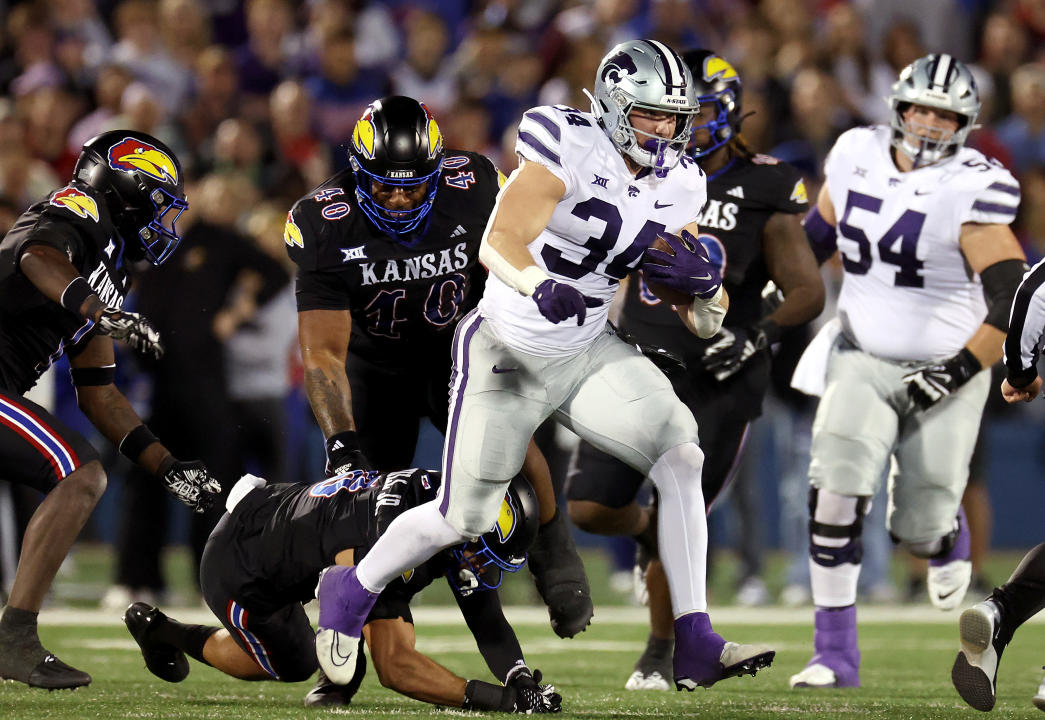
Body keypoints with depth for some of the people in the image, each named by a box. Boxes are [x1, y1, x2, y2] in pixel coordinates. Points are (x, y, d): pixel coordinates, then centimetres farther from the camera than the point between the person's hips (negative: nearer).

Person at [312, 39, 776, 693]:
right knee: (465, 516, 1)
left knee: (681, 459, -17)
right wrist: (540, 285, -53)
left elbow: (704, 321, 5)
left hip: (587, 353, 5)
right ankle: (351, 593, 30)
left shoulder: (676, 186, 0)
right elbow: (498, 243, -32)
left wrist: (699, 279, -19)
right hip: (509, 353, -5)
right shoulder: (569, 150, -20)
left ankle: (695, 644, -17)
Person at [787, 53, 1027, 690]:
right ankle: (836, 655, -14)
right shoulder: (858, 156, -2)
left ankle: (951, 542, 45)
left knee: (920, 528, 3)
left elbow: (1014, 306, -21)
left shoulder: (972, 193, -19)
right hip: (863, 359, 3)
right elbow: (819, 234, 19)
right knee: (836, 490, -21)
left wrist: (955, 374, -25)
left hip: (943, 373, -3)